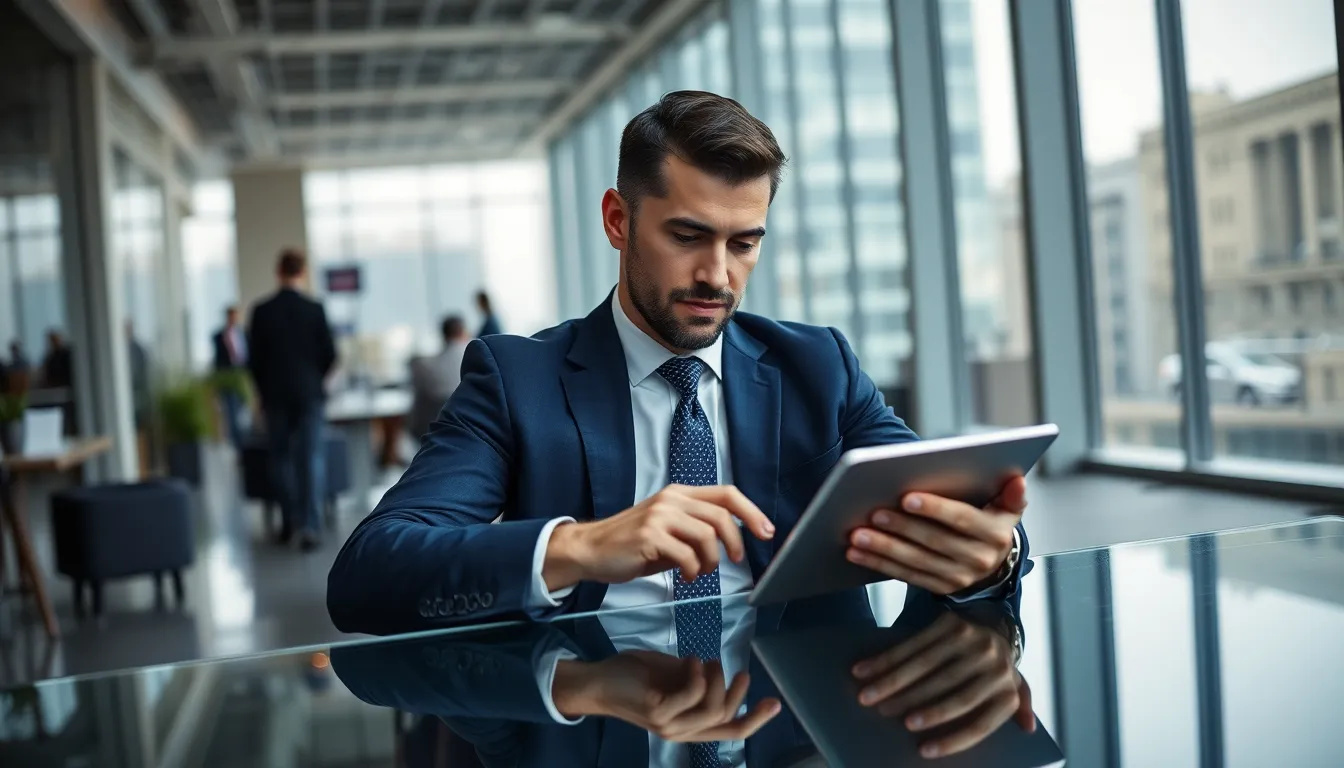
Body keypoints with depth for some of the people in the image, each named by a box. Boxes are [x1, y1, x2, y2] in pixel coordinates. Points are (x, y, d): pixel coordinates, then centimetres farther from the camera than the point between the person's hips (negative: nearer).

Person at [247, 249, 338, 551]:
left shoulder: (261, 311, -4)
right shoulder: (315, 310, -7)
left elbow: (254, 358, -2)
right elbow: (330, 353, -4)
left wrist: (263, 390, 13)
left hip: (275, 393, 1)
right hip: (309, 392, -1)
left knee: (282, 456, 13)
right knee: (311, 457, -1)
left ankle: (290, 520, 17)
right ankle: (309, 525, -10)